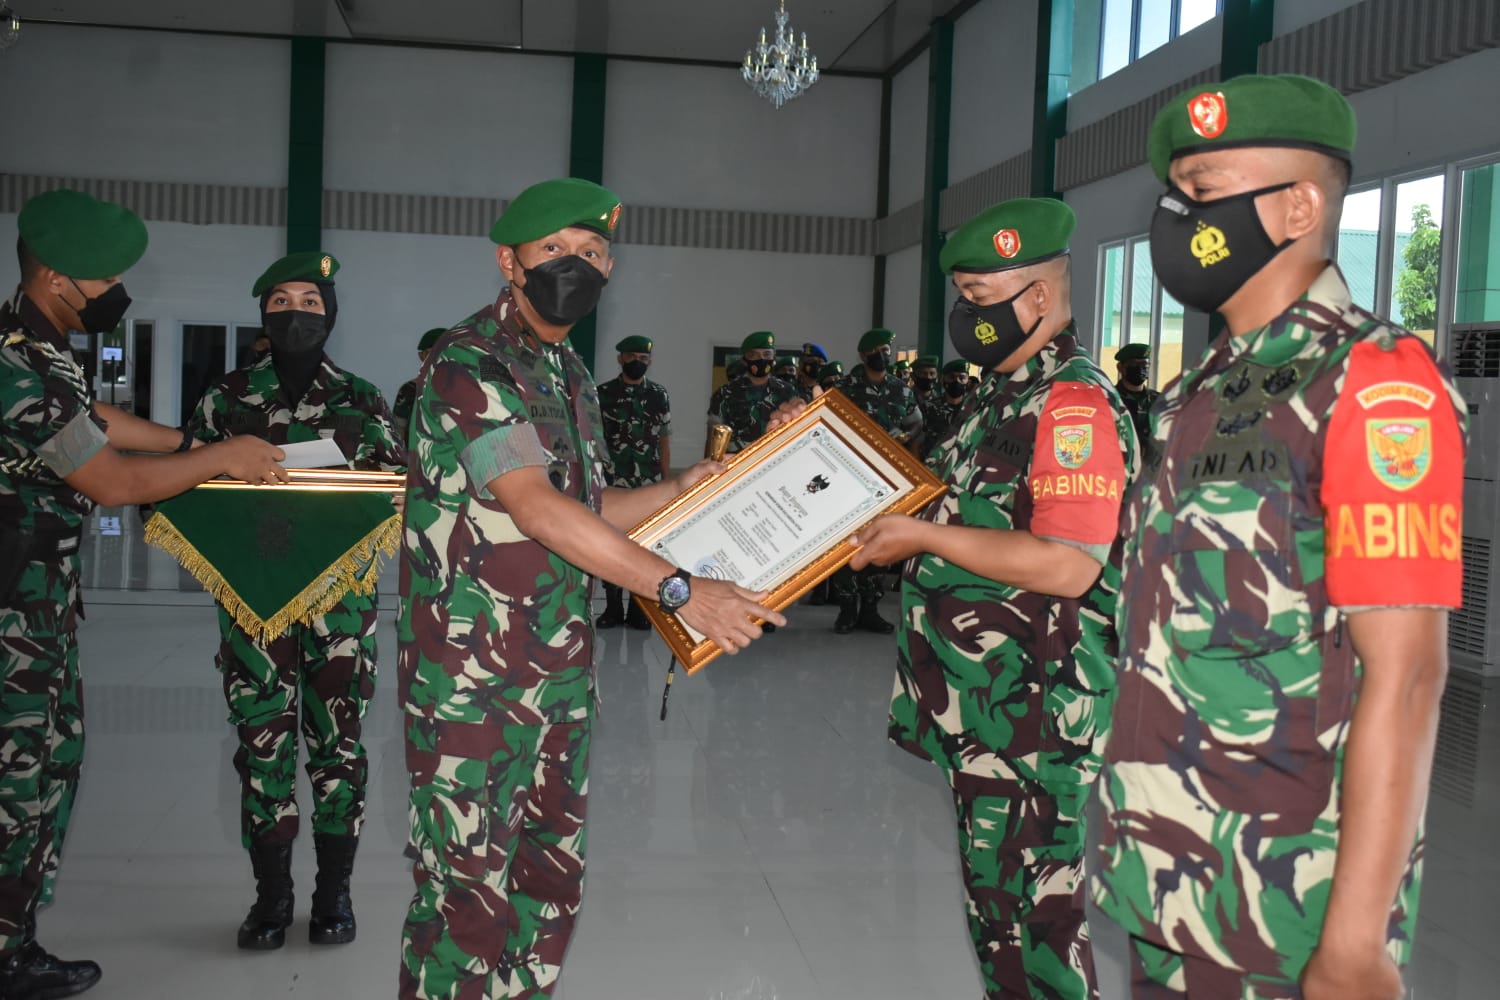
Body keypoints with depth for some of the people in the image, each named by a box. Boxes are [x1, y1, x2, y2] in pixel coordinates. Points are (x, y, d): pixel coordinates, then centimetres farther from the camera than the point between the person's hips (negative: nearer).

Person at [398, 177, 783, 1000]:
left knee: (548, 884, 14)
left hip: (561, 676, 8)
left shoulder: (569, 375, 14)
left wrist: (685, 488, 8)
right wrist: (680, 589, -27)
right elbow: (537, 509, -25)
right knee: (469, 895, -2)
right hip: (473, 680, -8)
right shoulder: (466, 367, -13)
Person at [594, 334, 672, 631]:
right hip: (612, 483, -1)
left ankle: (638, 609, 10)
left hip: (649, 485, 1)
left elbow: (664, 442, 8)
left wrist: (666, 483, 4)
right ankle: (612, 608, 11)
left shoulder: (660, 395, 7)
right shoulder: (603, 393, 3)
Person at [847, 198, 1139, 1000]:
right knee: (995, 897, 19)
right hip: (980, 708, 10)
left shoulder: (1074, 402, -16)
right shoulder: (1002, 397, 15)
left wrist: (923, 536, -20)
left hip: (1031, 717, -10)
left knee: (1032, 910, -1)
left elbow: (1069, 566, -26)